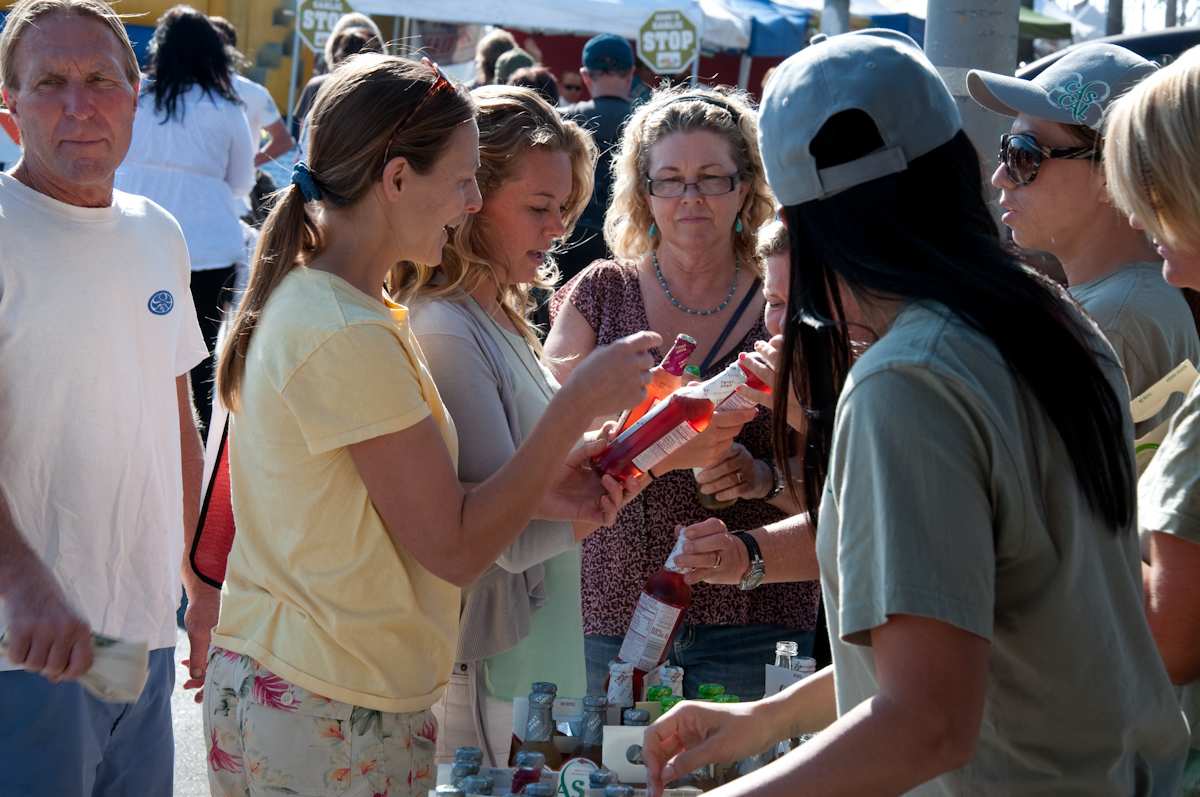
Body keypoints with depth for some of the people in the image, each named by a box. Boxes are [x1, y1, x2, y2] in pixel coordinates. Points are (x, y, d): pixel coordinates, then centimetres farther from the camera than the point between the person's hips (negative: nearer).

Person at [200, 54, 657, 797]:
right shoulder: (348, 336, -21)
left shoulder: (298, 301, 8)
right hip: (335, 723, -9)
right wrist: (580, 402, -14)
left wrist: (537, 492, 1)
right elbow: (454, 549, -17)